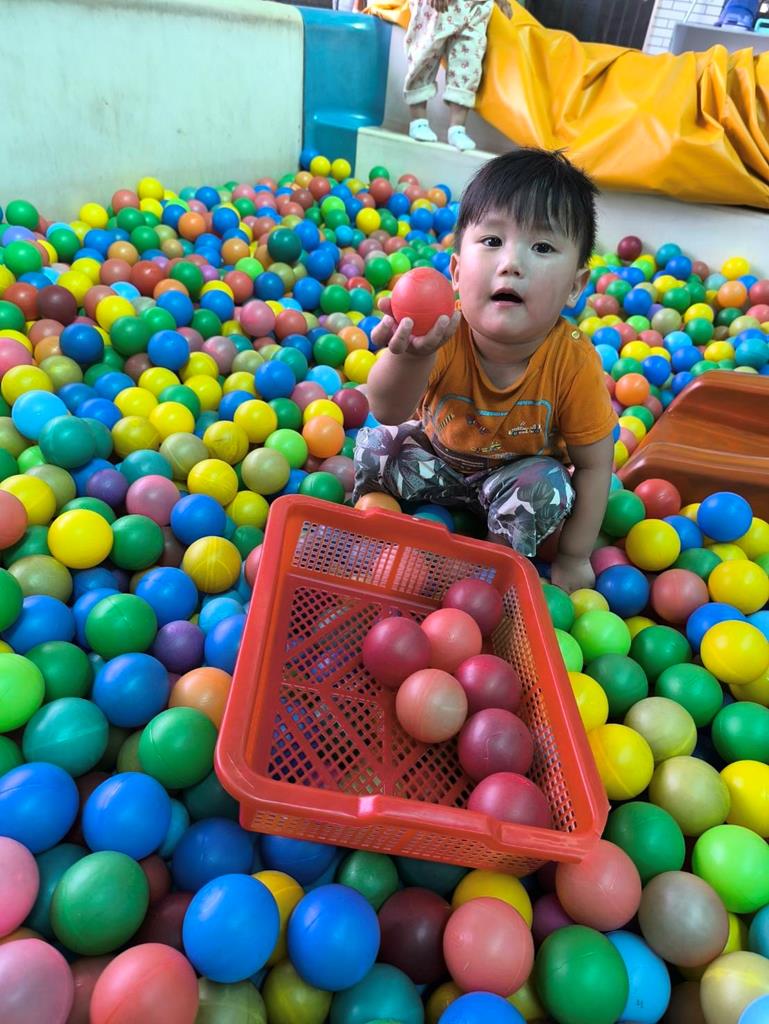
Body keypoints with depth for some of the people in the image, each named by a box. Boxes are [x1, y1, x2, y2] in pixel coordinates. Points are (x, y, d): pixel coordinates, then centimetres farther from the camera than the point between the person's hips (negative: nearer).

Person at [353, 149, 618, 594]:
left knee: (547, 484, -28)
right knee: (375, 447, -18)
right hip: (438, 456, 1)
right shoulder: (443, 333, -31)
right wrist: (410, 356, -67)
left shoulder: (573, 360, -30)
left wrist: (574, 558, -14)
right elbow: (388, 411, -45)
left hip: (517, 473, 0)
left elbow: (594, 464, -19)